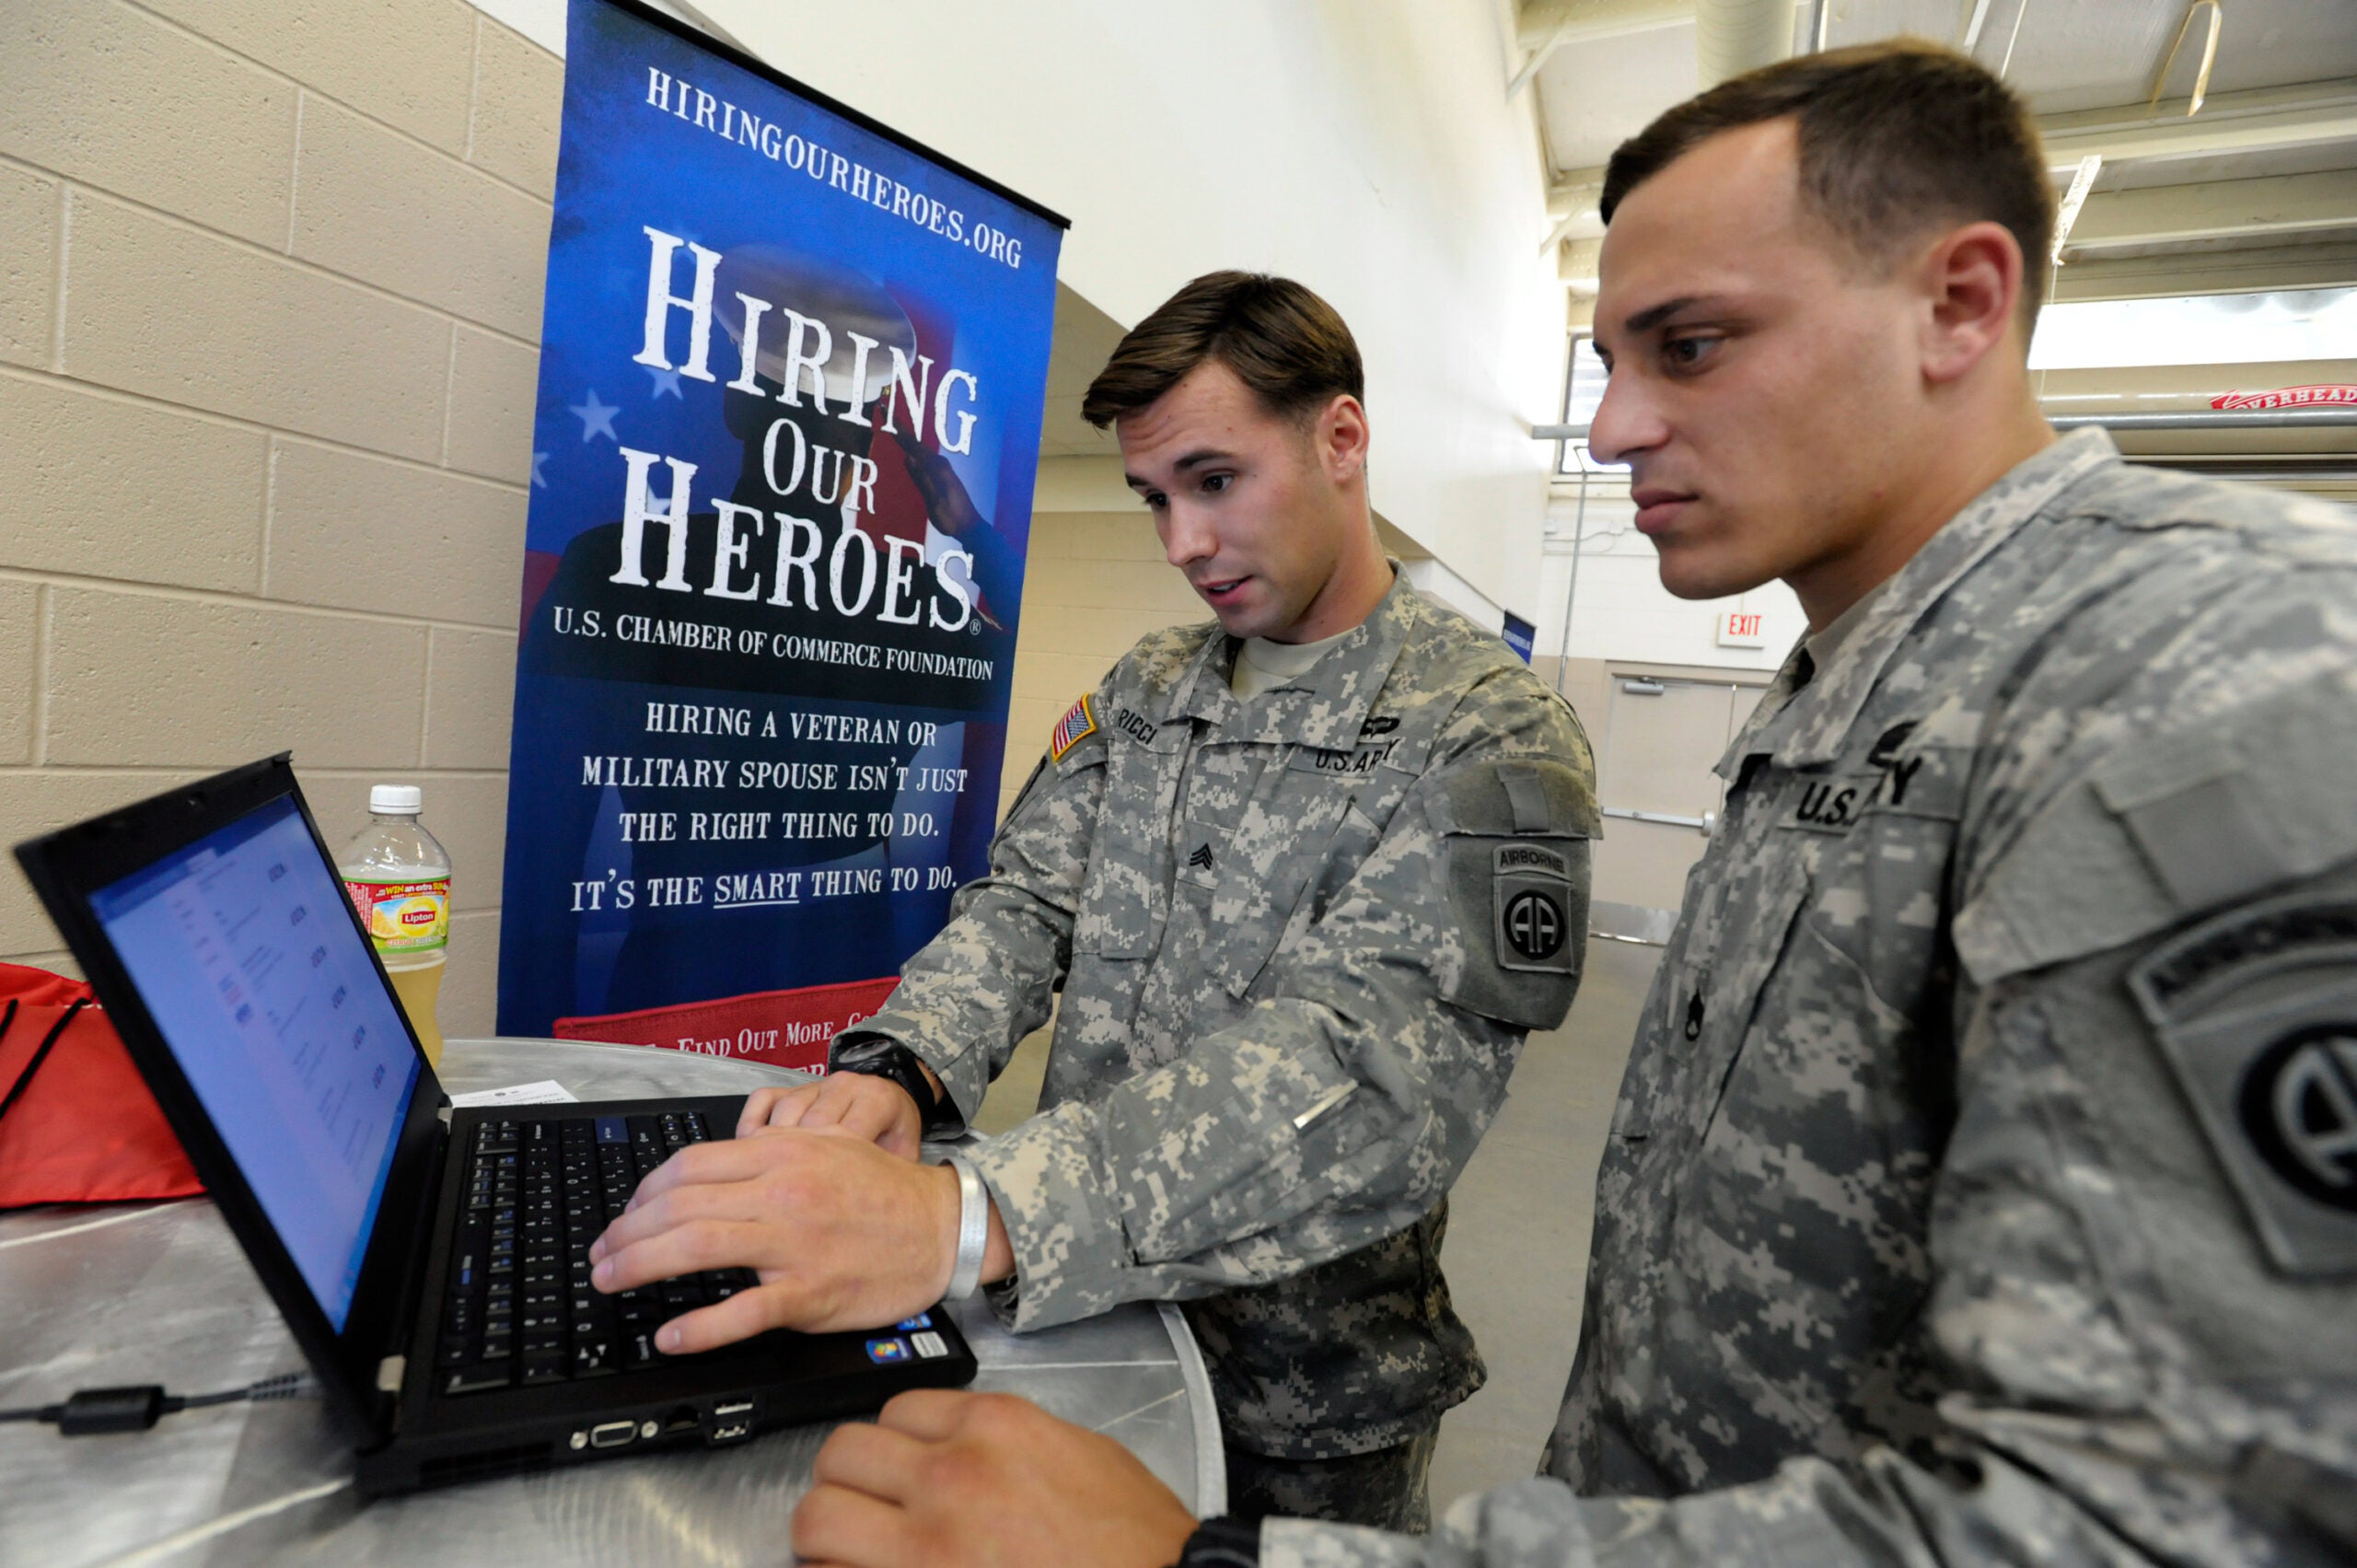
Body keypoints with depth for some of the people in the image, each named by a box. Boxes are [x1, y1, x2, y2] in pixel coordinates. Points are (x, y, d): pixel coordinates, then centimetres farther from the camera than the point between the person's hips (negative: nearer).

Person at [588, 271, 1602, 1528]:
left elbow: (1377, 1069, -31)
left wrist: (959, 1217, -42)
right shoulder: (1145, 691, 3)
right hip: (1073, 1305, 5)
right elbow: (1026, 900, -1)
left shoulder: (1490, 734, -19)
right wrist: (895, 1067, -23)